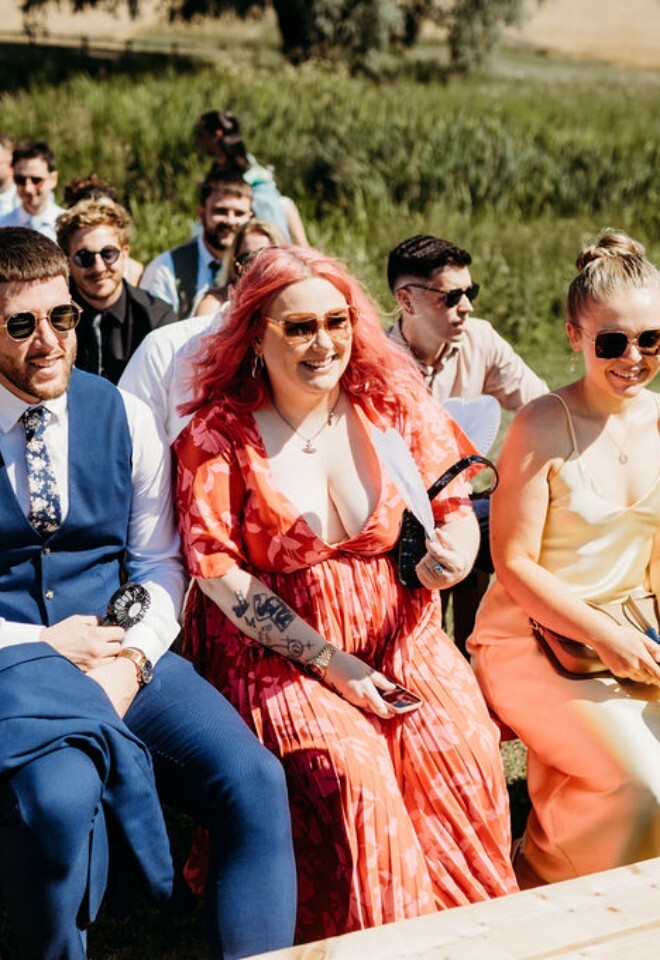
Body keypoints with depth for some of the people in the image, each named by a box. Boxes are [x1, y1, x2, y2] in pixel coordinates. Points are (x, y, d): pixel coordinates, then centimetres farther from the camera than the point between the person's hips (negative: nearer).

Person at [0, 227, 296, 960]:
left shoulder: (122, 417, 7)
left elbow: (160, 561, 10)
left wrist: (131, 659, -8)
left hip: (119, 656, 4)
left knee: (254, 780, -19)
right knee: (59, 797, -34)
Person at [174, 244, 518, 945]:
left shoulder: (396, 402, 3)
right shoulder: (218, 431, -5)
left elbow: (457, 512, 8)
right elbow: (216, 569, -8)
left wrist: (450, 555, -18)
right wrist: (326, 661, -13)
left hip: (396, 637, 3)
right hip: (276, 648, -2)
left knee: (462, 754, -23)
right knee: (346, 770, -28)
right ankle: (361, 939, -5)